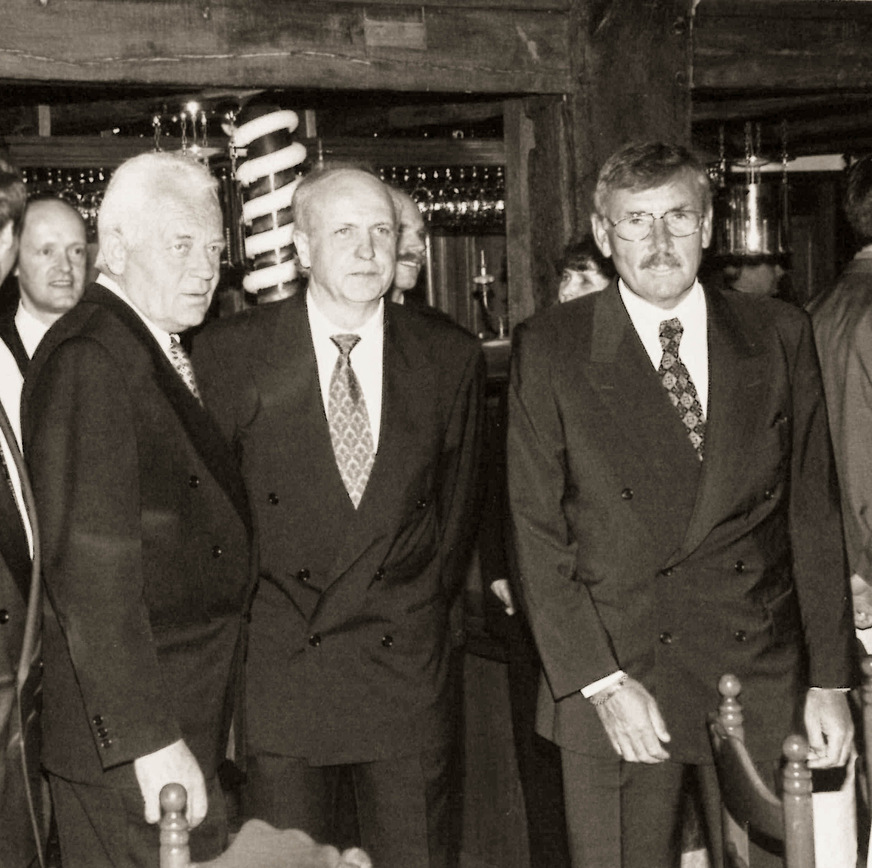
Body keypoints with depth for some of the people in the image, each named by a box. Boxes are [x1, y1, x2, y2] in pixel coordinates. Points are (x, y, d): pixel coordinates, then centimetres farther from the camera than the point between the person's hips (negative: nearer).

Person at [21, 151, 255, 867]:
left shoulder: (167, 353, 13)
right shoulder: (88, 359, -17)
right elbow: (90, 574, -23)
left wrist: (214, 716, 15)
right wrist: (152, 742, -25)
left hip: (194, 720, 9)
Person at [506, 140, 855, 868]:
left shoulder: (779, 335, 5)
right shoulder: (550, 350, -1)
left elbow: (814, 513, 6)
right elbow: (537, 531, -3)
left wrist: (830, 678, 3)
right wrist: (600, 681, -11)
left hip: (763, 682, 2)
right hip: (618, 680, -2)